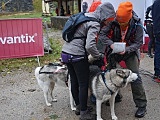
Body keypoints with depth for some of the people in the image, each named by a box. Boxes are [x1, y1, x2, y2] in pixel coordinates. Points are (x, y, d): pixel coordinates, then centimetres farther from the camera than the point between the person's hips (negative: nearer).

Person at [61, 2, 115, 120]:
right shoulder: (95, 24, -15)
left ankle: (78, 106, 34)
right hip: (77, 56, -9)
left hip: (65, 52, 9)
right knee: (84, 84, 4)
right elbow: (90, 46, -25)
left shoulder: (85, 15, 13)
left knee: (74, 82, 18)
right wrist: (99, 56, -9)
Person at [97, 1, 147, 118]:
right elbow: (102, 34, -21)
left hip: (130, 51, -2)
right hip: (114, 51, 3)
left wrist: (126, 50, -33)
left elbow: (138, 43, -16)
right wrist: (111, 43, -39)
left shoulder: (137, 25, -21)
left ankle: (142, 105, -2)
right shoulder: (113, 22, -19)